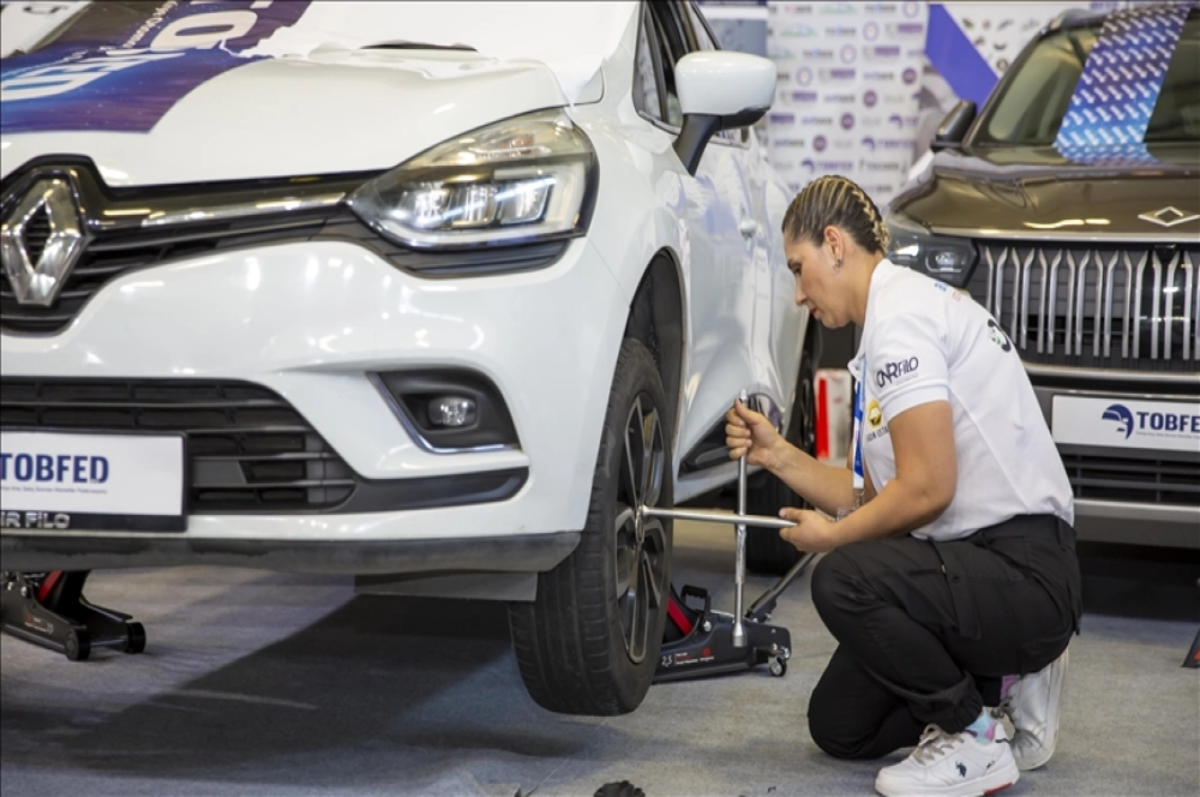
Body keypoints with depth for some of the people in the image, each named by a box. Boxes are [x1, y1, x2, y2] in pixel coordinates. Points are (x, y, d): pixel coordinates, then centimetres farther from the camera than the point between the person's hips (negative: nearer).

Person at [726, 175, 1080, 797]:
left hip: (1024, 573, -10)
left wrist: (832, 536, -8)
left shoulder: (900, 312, -16)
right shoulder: (905, 307, 16)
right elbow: (871, 494, 17)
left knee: (844, 580, -32)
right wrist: (776, 455, 8)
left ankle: (975, 743, -12)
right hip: (980, 566, 10)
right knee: (839, 728, 12)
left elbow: (927, 488, -24)